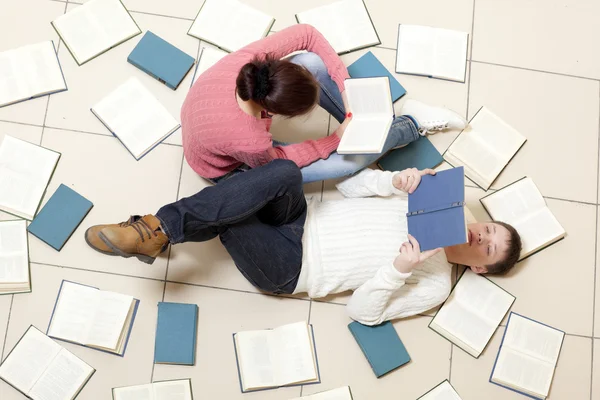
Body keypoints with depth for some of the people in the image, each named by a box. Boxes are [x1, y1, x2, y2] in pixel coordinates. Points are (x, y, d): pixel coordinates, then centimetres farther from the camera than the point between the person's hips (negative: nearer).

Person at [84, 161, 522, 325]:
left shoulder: (433, 285, -1)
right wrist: (394, 182, -7)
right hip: (300, 221, 5)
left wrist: (397, 271, -22)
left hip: (286, 267, -5)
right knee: (285, 173, -31)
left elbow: (363, 312, -8)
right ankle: (161, 230, -29)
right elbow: (350, 187, 12)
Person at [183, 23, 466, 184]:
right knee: (351, 158, -14)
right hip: (232, 168, -5)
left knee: (313, 62, -20)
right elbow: (275, 162, -20)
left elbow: (307, 33, -19)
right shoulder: (249, 142, -45)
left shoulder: (250, 62, -35)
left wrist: (345, 86, -23)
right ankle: (411, 126, 16)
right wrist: (336, 139, -14)